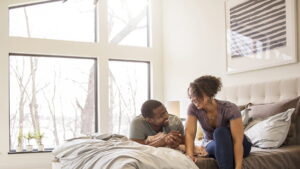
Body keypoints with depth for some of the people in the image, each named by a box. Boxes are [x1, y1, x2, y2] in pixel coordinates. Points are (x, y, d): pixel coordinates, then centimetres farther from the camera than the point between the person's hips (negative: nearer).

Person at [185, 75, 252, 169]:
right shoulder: (193, 108, -17)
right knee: (215, 146, -34)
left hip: (236, 146, -1)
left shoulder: (230, 108, -27)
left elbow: (238, 141, -32)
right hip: (212, 145, 2)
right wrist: (189, 154, -46)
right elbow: (189, 133, -27)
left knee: (220, 131, -34)